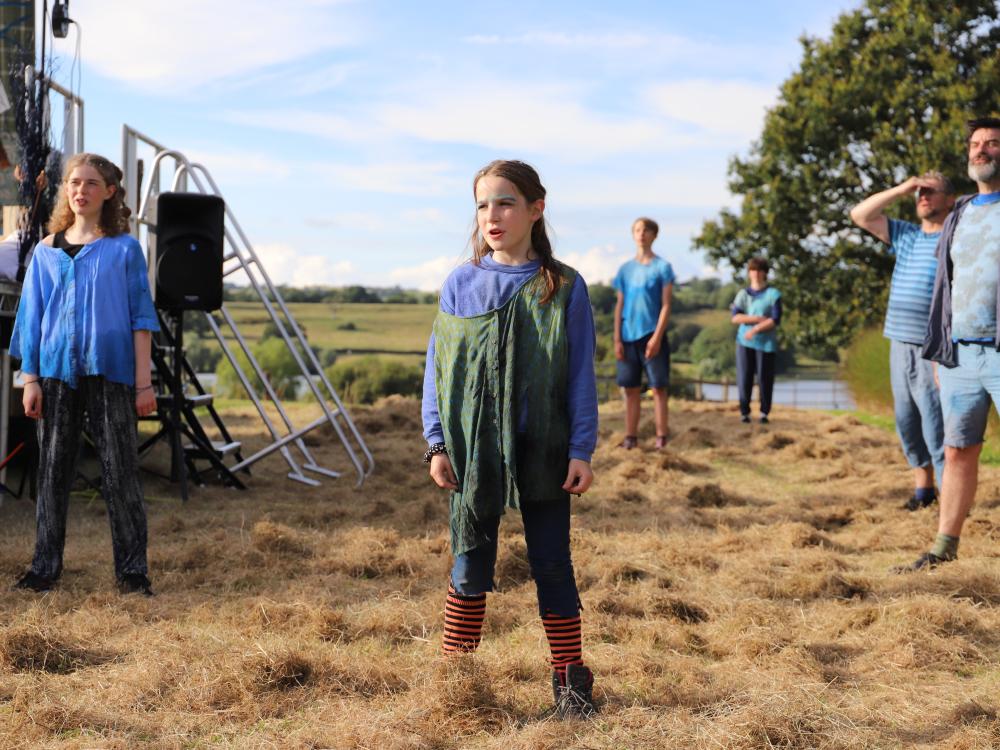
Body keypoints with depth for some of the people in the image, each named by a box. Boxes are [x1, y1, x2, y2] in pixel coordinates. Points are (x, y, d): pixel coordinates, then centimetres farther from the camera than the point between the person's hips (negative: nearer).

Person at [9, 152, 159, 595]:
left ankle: (132, 570, 5)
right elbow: (31, 320, 10)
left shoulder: (124, 249, 3)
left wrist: (144, 382, -4)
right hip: (57, 372, 3)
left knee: (120, 472, -1)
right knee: (53, 470, 6)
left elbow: (140, 317, 2)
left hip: (110, 373, -2)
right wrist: (30, 380, 3)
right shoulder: (46, 252, 9)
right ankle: (45, 566, 15)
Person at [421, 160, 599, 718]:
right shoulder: (461, 285, 1)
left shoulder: (565, 288, -2)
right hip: (472, 448, 1)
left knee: (552, 564, 7)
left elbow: (582, 376, 0)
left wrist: (582, 451, -5)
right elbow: (438, 368, 4)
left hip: (544, 451, -1)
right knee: (471, 564, 7)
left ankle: (570, 678, 20)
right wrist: (438, 444, -1)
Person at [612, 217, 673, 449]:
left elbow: (666, 305, -5)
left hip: (652, 336, -4)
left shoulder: (662, 267, 0)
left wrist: (657, 337, -14)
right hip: (628, 337, 4)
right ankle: (630, 437, 10)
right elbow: (619, 306, 10)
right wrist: (617, 339, 3)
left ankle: (661, 438, 0)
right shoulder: (625, 269, 10)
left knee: (659, 388, -2)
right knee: (630, 389, 5)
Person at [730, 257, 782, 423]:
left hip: (766, 342, -2)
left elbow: (775, 320, -6)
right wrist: (757, 319, -12)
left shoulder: (773, 294, 2)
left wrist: (755, 329, -15)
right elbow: (735, 317, -2)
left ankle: (764, 413, 12)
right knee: (744, 378, -2)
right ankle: (744, 412, 7)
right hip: (745, 341, 2)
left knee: (765, 379, 0)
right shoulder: (743, 294, 9)